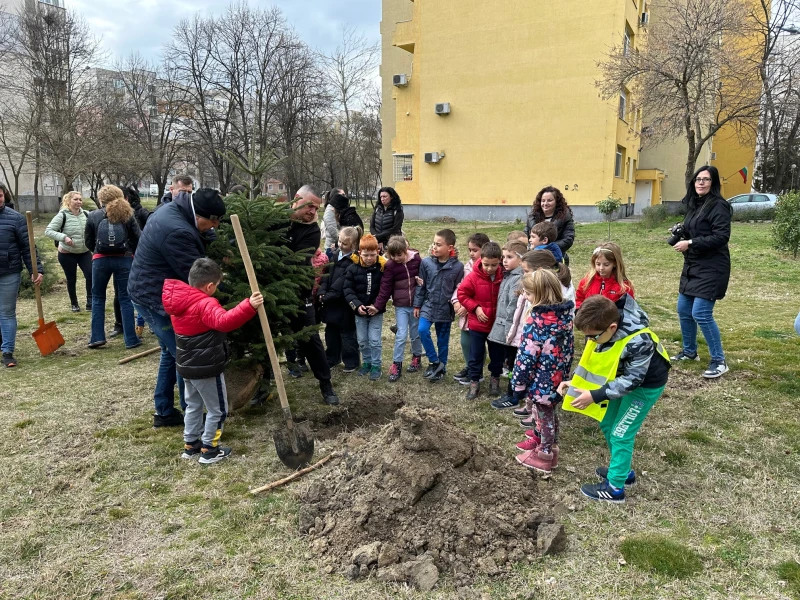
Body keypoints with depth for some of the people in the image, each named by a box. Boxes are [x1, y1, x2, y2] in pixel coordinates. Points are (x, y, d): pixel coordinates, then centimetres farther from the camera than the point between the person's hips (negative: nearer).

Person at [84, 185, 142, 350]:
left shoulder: (93, 216, 2)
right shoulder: (127, 215, 1)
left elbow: (88, 241, 8)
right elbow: (138, 238, -2)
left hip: (101, 260, 0)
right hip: (124, 259, 0)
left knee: (98, 298, 15)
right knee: (126, 298, 5)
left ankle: (97, 337, 13)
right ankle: (131, 339, 6)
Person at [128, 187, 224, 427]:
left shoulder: (173, 210, 4)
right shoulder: (177, 232, -29)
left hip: (151, 293, 11)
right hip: (156, 299, -11)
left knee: (171, 352, 19)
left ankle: (164, 412, 30)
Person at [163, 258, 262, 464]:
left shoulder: (177, 300, 2)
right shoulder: (205, 304, -25)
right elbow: (224, 321, -44)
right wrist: (249, 306, -53)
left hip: (186, 365, 9)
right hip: (207, 368, -9)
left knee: (193, 406, 24)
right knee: (217, 410, 7)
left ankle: (190, 444, 34)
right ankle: (209, 450, 16)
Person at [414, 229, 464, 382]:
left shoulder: (458, 266, -12)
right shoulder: (426, 262, -7)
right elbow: (421, 285, 2)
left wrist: (456, 304, -8)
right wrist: (417, 305, 5)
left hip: (446, 309, -1)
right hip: (428, 305, 1)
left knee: (443, 339, 9)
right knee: (422, 330, -17)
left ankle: (441, 367, 27)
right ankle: (435, 362, 1)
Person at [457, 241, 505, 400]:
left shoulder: (504, 277, -10)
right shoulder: (473, 277, -14)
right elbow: (462, 294, -5)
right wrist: (475, 307, -14)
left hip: (498, 324, 1)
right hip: (477, 324, -1)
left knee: (498, 354, 16)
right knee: (476, 355, 8)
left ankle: (495, 378, 37)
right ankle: (474, 382, 22)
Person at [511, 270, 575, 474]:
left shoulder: (537, 320, -25)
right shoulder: (566, 314, -1)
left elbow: (527, 355, -22)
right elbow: (569, 347, 8)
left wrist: (518, 382, -13)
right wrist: (565, 372, 18)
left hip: (541, 379, -8)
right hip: (558, 376, 8)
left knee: (543, 414, 10)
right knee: (547, 412, 25)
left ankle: (545, 454, 26)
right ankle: (541, 440, 44)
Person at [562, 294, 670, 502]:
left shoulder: (639, 341, -38)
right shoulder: (603, 329, -18)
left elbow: (632, 380, -31)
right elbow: (592, 361, -3)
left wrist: (595, 396, -33)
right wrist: (573, 381, -15)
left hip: (645, 385, -7)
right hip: (624, 379, 8)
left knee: (620, 434, -3)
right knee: (607, 425, 15)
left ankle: (614, 488, 11)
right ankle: (622, 470, 34)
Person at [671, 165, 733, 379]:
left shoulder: (718, 205, -13)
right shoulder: (694, 204, 13)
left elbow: (721, 237, -21)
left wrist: (690, 243, -20)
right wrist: (681, 236, 5)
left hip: (711, 268, -9)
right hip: (692, 266, 9)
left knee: (701, 313, -13)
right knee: (684, 310, 14)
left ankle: (719, 361, 0)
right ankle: (689, 351, 31)